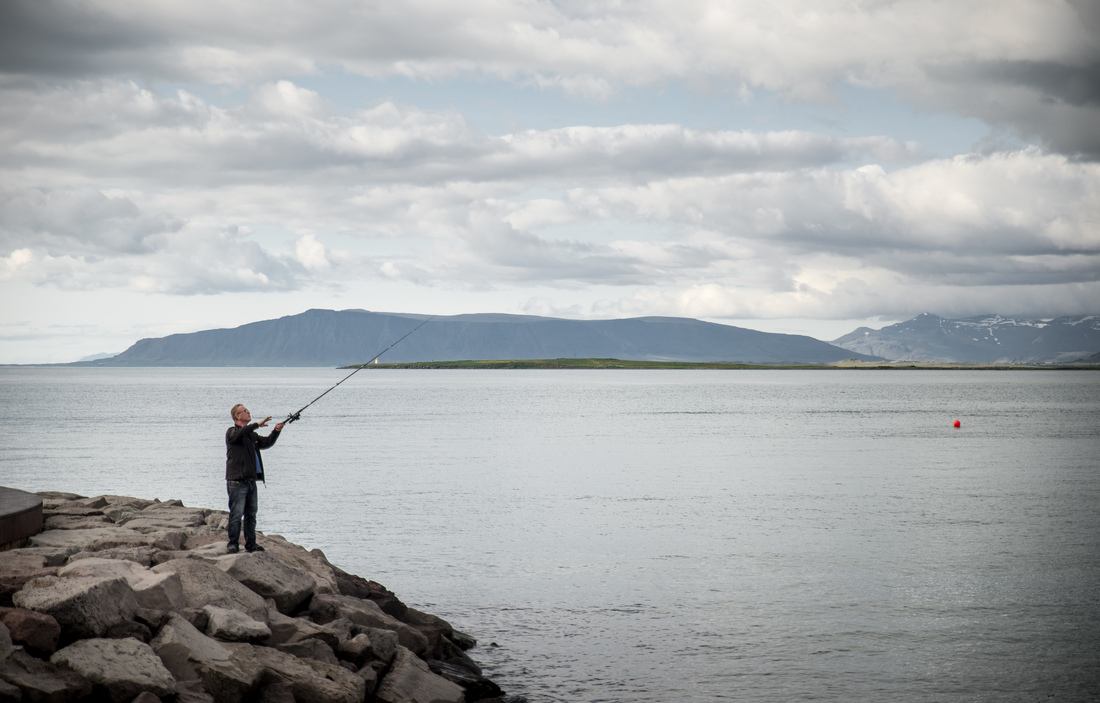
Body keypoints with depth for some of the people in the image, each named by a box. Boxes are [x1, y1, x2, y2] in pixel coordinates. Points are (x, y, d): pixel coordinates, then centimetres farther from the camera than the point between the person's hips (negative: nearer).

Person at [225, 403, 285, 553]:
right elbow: (239, 434, -26)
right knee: (236, 514, -7)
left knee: (251, 514, 10)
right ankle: (233, 544, -1)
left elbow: (266, 442, 18)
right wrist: (257, 425, -32)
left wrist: (276, 431, 1)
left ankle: (251, 544, 16)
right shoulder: (231, 432, -4)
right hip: (237, 480, -7)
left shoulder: (251, 434, 20)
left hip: (251, 479, 7)